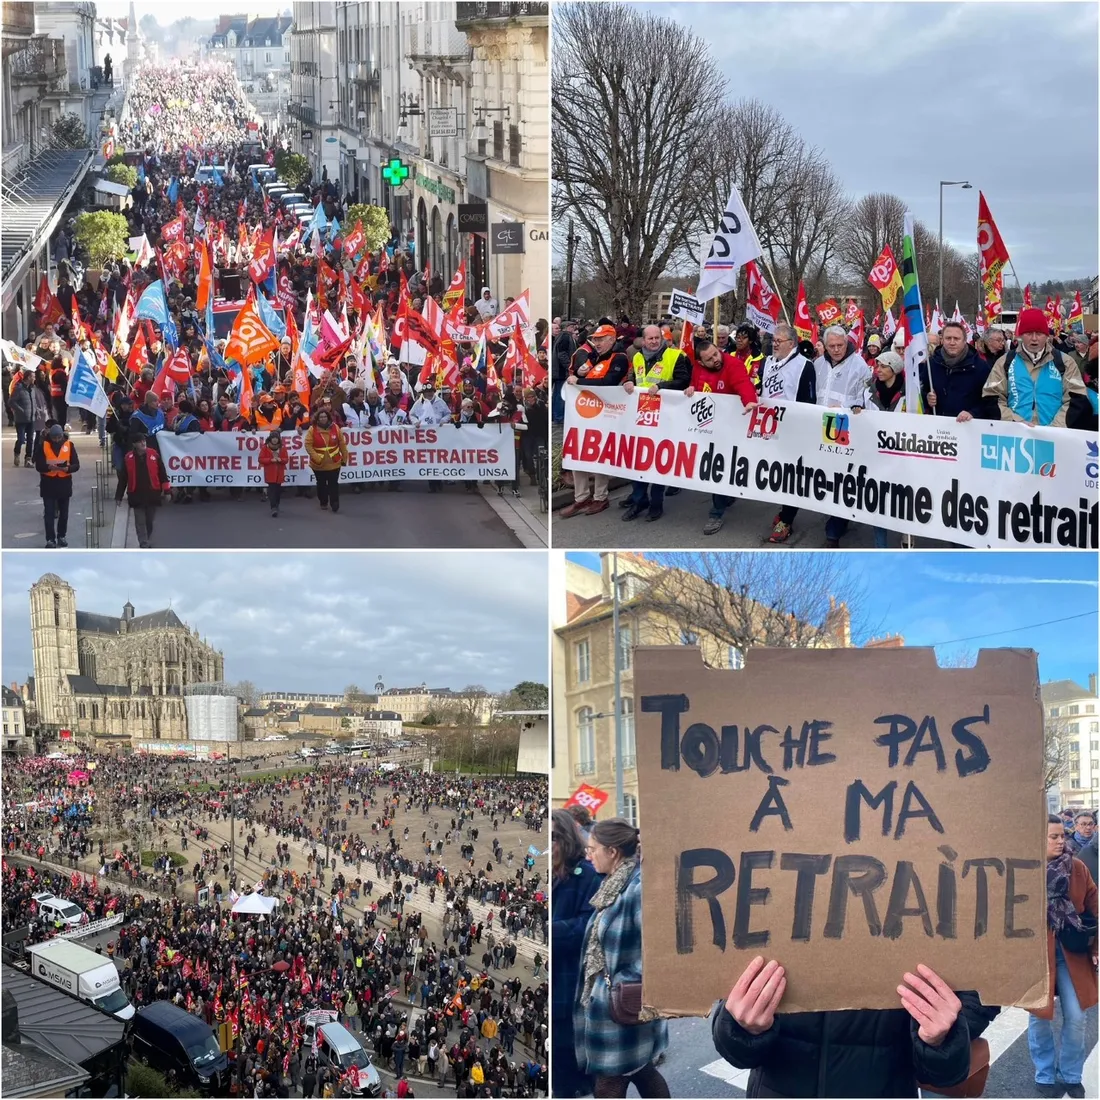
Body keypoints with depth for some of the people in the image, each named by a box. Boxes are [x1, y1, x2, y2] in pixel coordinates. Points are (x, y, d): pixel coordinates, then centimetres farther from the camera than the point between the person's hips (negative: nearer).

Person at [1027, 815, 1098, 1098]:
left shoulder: (1077, 868, -1)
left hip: (1071, 953, 2)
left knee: (1076, 1017, 4)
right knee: (1040, 1016, 8)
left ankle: (1071, 1076, 23)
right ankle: (1044, 1076, 26)